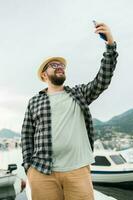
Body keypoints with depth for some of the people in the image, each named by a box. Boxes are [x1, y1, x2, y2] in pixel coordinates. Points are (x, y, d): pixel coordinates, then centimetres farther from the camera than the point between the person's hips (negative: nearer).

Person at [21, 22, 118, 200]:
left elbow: (103, 80, 0)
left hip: (78, 170, 1)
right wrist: (29, 167, 1)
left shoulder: (79, 93, 13)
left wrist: (110, 44, -9)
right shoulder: (34, 101, 11)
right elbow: (27, 135, 11)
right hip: (42, 172, 0)